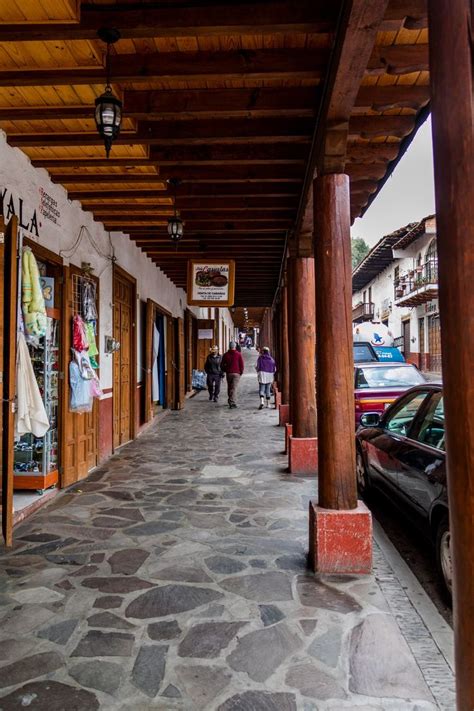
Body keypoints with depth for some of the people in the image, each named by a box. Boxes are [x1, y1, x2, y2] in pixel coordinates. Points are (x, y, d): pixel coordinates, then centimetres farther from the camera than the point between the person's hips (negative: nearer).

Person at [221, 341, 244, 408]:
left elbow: (222, 365, 7)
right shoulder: (238, 354, -4)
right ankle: (232, 402, -16)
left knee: (229, 387, 16)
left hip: (228, 373, 3)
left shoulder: (225, 355, 3)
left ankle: (230, 401, 26)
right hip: (236, 373, -3)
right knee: (234, 388, -6)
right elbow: (241, 365, -4)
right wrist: (241, 372, 9)